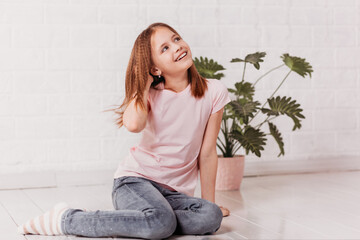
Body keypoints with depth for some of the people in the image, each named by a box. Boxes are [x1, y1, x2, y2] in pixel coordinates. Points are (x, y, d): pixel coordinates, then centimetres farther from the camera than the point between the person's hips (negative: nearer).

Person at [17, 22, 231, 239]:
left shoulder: (213, 91, -1)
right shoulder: (151, 95, -2)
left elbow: (207, 152, 4)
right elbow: (133, 124, -28)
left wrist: (209, 203, 6)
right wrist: (145, 82, -12)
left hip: (175, 193, 3)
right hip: (136, 180, -3)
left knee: (212, 218, -30)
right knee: (162, 222, -36)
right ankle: (66, 218, -19)